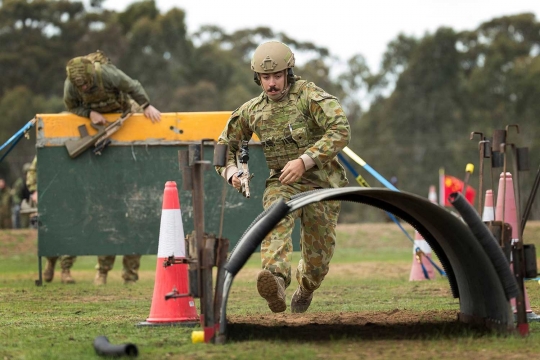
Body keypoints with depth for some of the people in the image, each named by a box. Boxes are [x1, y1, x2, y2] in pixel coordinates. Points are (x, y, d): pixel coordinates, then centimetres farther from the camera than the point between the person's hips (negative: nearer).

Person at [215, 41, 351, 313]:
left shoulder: (309, 95, -14)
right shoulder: (252, 111, 3)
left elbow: (340, 131, -27)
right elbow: (225, 145, 16)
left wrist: (304, 161, -36)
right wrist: (232, 173, -7)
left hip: (321, 181, -2)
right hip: (283, 182, 2)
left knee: (317, 259, 4)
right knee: (276, 218, -32)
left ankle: (305, 289, 40)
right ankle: (276, 280, -56)